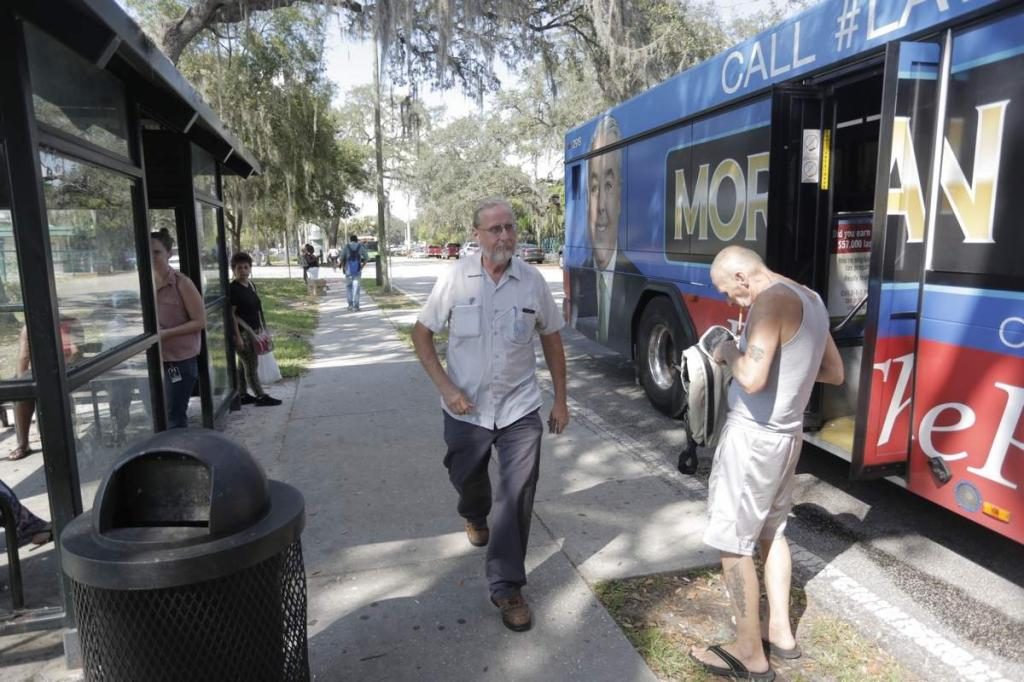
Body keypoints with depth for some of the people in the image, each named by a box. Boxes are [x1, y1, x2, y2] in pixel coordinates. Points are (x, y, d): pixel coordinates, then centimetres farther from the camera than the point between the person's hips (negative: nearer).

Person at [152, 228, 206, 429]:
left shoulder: (181, 283, -12)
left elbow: (200, 321, -11)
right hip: (156, 359, 6)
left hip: (181, 359, -6)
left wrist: (166, 333, -19)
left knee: (175, 416, 1)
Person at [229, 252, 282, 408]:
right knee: (252, 365, -3)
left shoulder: (251, 285, 10)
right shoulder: (233, 288, -14)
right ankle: (261, 397, 3)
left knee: (243, 365, 15)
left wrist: (261, 328, 17)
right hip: (243, 332, -8)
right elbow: (232, 314, -16)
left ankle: (243, 395, 23)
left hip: (253, 331, 8)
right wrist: (238, 336, -19)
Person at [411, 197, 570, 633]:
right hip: (467, 409, 0)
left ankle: (506, 586, 15)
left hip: (520, 409, 0)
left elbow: (551, 338, 6)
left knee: (517, 498, -2)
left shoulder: (533, 281, -6)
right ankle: (475, 517, 58)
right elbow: (422, 333, -4)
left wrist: (560, 400, 6)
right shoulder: (456, 278, -11)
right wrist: (445, 387, -14)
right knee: (467, 481, 21)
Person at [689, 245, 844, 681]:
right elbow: (834, 373, 17)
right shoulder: (810, 300, 9)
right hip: (786, 434, 10)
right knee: (771, 530, 23)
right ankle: (780, 632, 34)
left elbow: (752, 379, -29)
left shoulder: (772, 301, -20)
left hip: (753, 436, -10)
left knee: (732, 543, 3)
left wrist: (729, 352, -10)